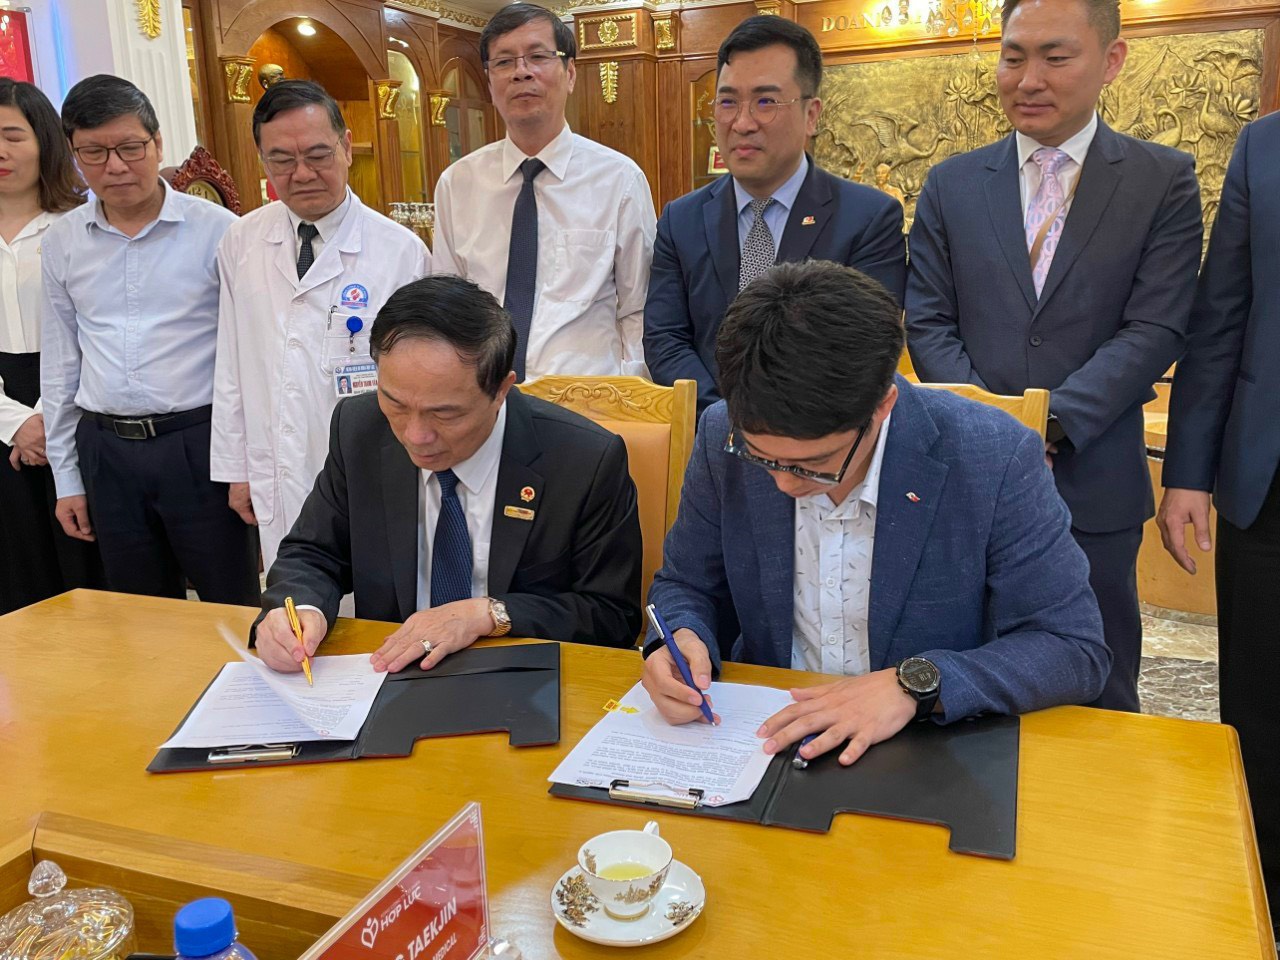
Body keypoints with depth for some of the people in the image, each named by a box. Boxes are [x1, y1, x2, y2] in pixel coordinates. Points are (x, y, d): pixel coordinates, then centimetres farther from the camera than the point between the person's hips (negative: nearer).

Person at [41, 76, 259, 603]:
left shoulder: (216, 229, -5)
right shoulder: (62, 242, 7)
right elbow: (60, 364, 13)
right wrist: (66, 478, 13)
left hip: (200, 440, -4)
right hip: (107, 450, 4)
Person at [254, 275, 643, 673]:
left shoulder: (589, 462, -15)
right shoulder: (359, 430, -5)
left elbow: (614, 616, -8)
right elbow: (312, 555, 6)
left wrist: (487, 614, -19)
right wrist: (300, 609, -16)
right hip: (386, 678, 4)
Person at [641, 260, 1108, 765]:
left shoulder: (995, 458, -17)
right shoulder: (723, 437, -9)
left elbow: (1076, 649, -11)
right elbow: (685, 586, 5)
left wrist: (915, 684, -23)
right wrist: (681, 641, -17)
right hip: (767, 737, 2)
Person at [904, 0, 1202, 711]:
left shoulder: (1163, 181, 2)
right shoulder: (951, 185, 7)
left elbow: (1153, 330, -6)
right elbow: (928, 323, 2)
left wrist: (1050, 424, -18)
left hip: (1093, 481, -1)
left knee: (1098, 696, 12)